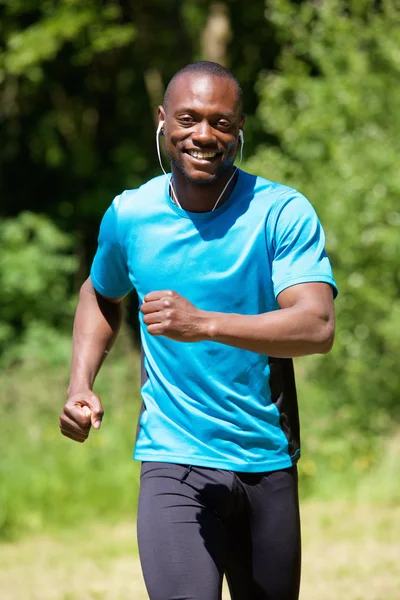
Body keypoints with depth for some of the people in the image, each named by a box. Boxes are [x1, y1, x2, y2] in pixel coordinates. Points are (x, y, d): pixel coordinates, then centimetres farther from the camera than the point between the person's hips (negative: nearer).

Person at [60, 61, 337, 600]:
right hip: (174, 465, 0)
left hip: (269, 463, 1)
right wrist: (80, 384, 7)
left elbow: (318, 327, -21)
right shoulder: (129, 215, 1)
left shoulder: (283, 212, -8)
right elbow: (101, 295, 23)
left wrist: (205, 324, -33)